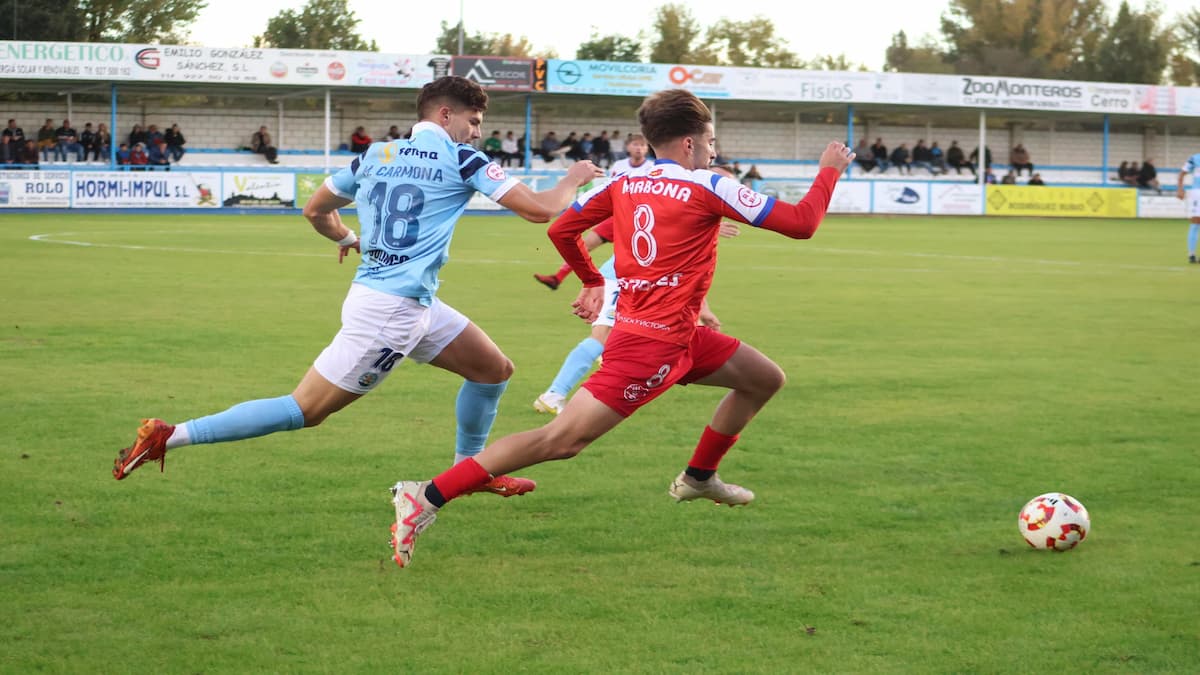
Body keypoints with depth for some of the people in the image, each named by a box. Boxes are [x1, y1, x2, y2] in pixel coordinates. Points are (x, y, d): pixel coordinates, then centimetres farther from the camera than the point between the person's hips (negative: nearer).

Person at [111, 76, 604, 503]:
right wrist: (573, 180, 11)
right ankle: (168, 436, -7)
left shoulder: (375, 155, 13)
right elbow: (541, 209, -8)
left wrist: (346, 238, 40)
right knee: (306, 410, -6)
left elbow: (315, 210, 21)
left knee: (494, 369, 18)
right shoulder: (461, 160, -7)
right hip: (392, 310, -9)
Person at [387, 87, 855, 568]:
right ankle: (428, 497, -15)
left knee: (766, 379, 19)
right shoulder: (708, 188, -12)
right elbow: (801, 222, -9)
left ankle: (698, 477, 33)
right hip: (652, 344, -9)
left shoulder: (623, 185, 7)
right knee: (562, 440, -13)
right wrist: (830, 171, 6)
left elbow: (560, 230, 11)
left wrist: (592, 281, 27)